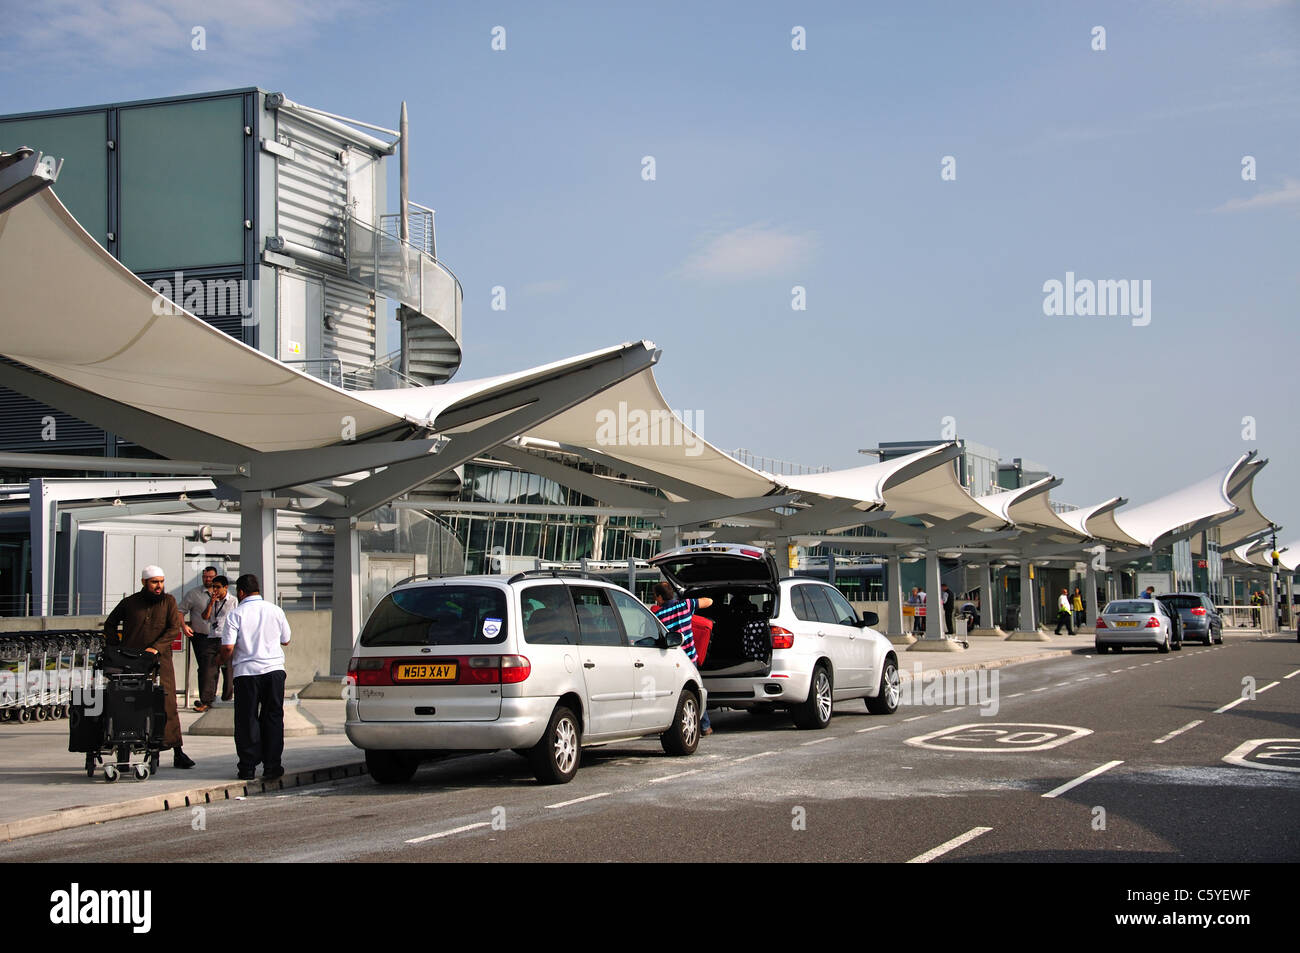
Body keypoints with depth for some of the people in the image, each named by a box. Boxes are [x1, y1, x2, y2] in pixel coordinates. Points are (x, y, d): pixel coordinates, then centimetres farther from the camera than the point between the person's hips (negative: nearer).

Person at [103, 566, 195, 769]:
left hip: (160, 660, 0)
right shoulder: (129, 603, 8)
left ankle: (177, 752, -4)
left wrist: (155, 647, -16)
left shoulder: (168, 601, 7)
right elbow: (109, 625, 19)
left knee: (168, 705, -6)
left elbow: (174, 628, -3)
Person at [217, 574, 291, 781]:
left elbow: (228, 648, -11)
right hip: (274, 670, 3)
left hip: (247, 672, -3)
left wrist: (223, 661, 10)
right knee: (273, 718, 9)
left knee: (247, 720, 5)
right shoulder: (275, 610, 5)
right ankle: (272, 766, 7)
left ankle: (248, 768, 4)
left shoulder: (236, 615, -5)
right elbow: (285, 640, 16)